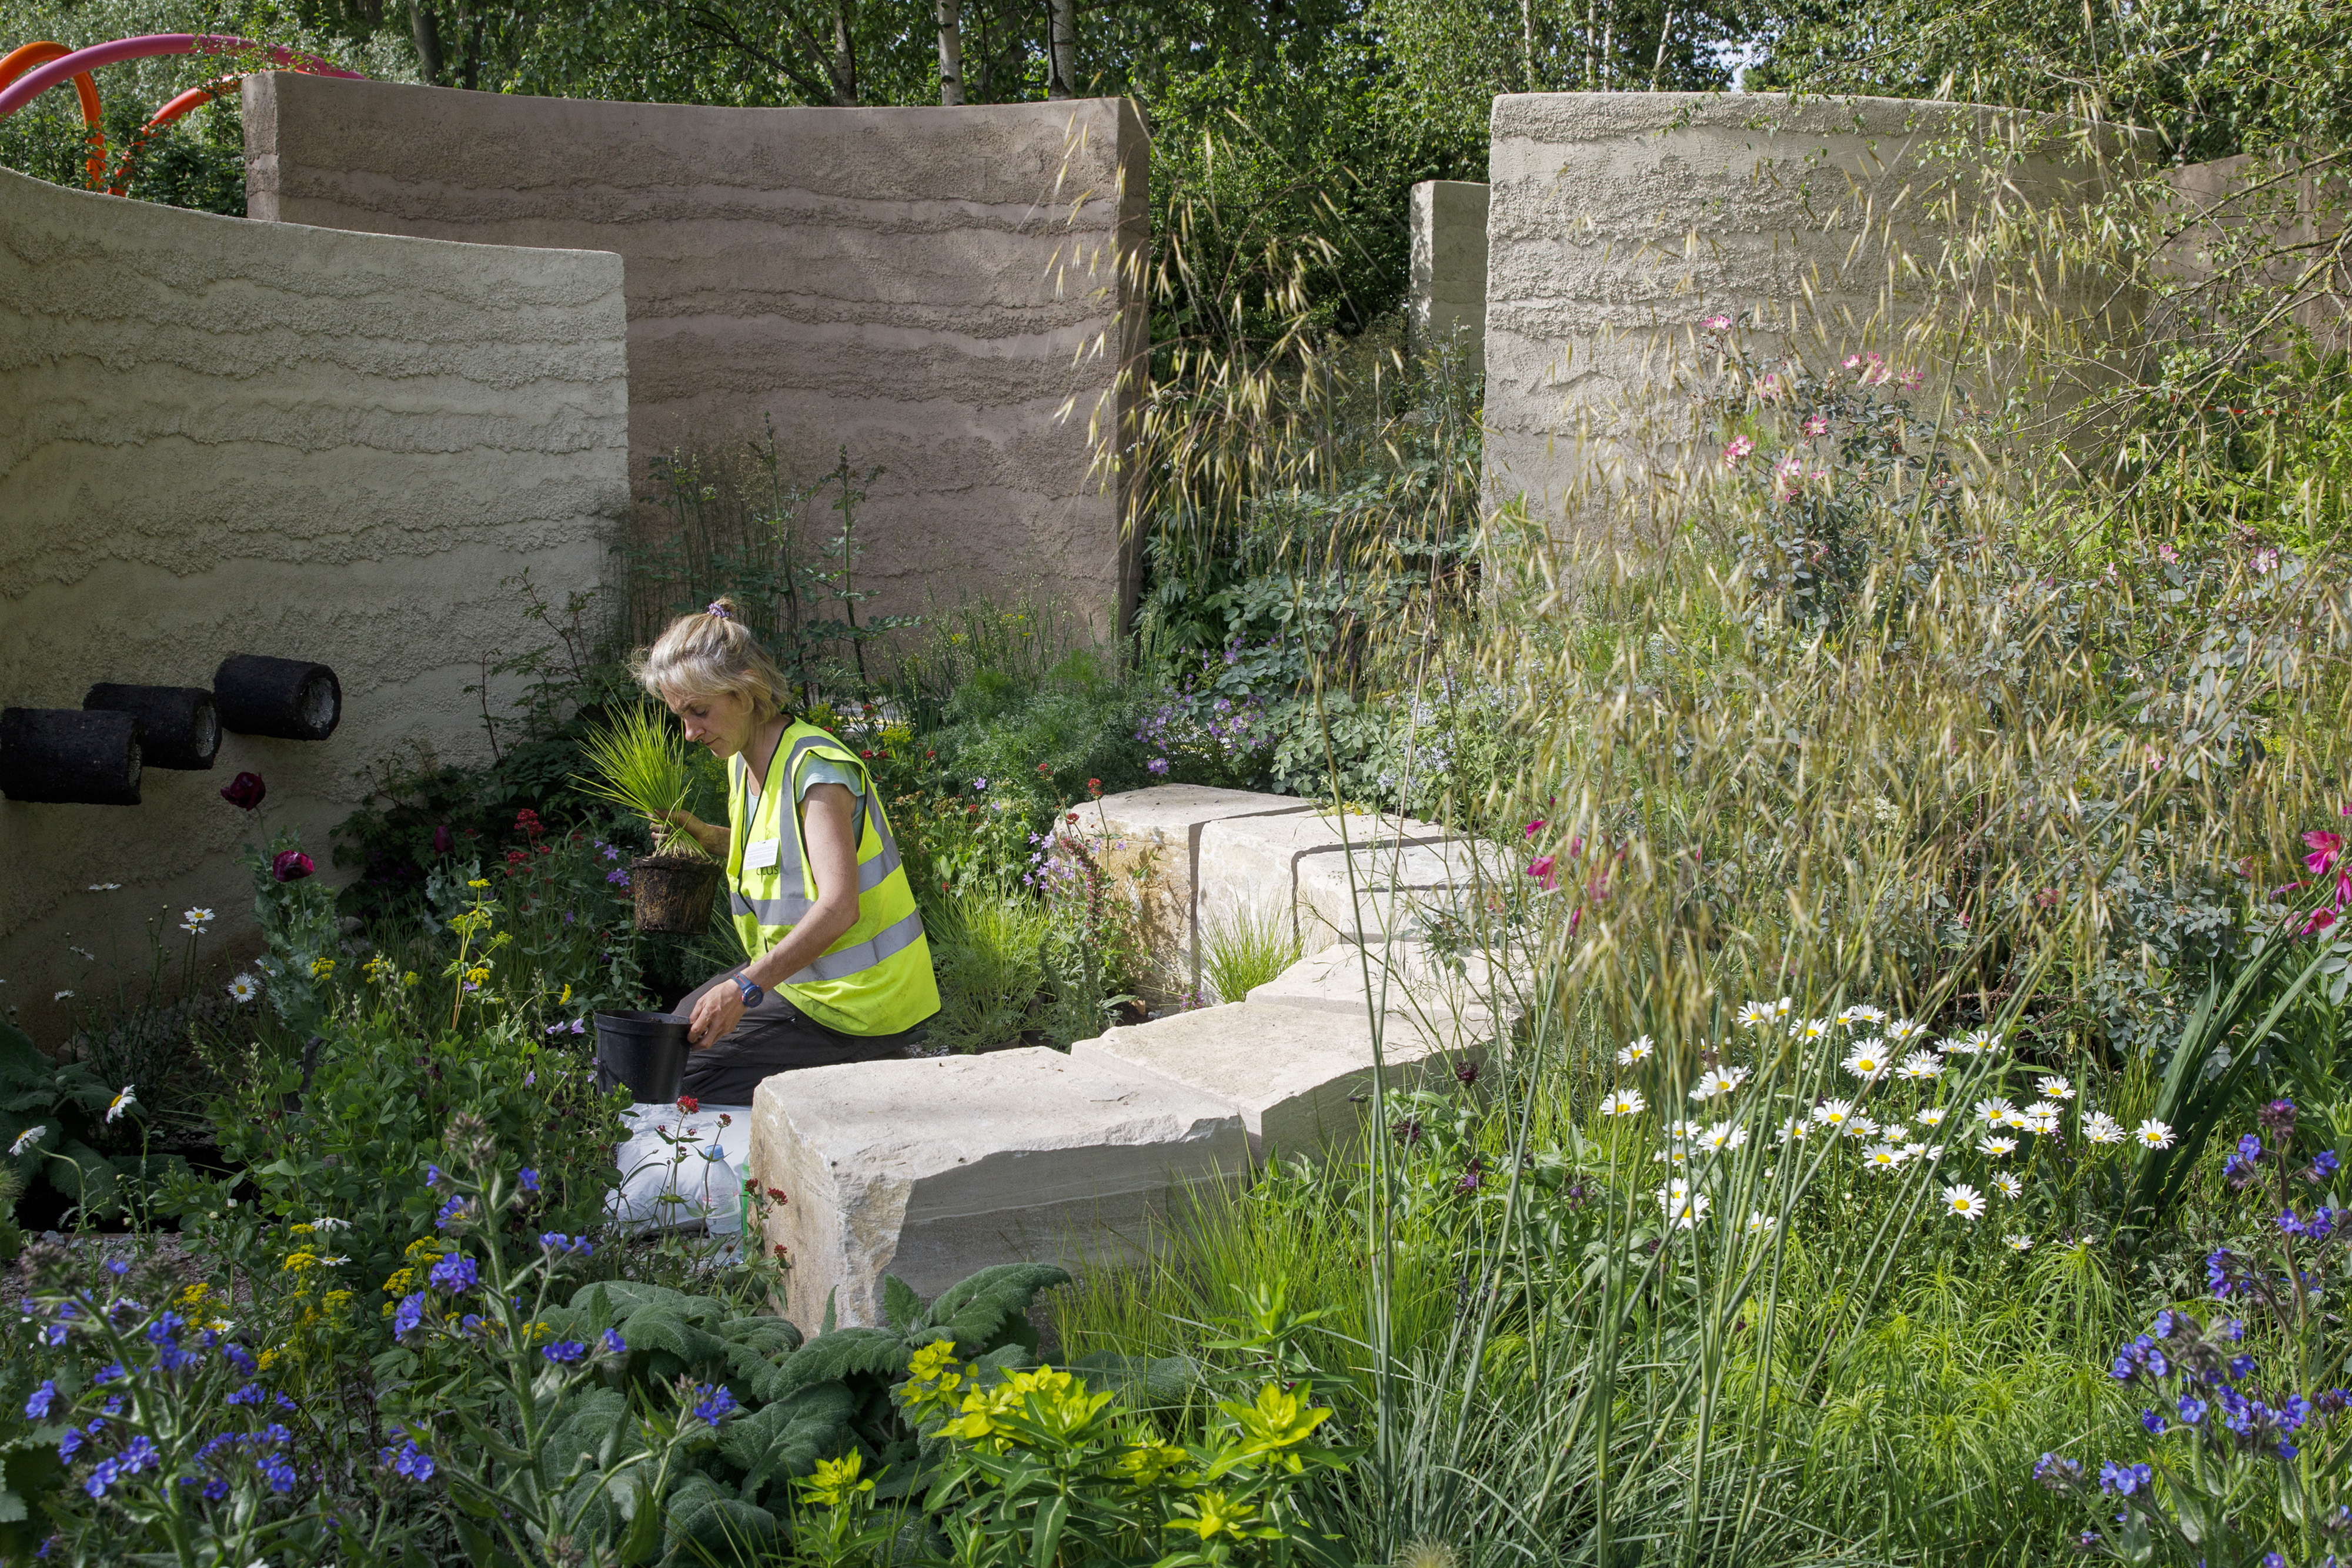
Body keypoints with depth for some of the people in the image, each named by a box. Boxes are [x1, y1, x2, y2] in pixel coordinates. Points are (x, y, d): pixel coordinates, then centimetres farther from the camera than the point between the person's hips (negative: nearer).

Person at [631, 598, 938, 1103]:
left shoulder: (816, 767, -22)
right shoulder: (743, 762, 7)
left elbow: (838, 908, -32)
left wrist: (746, 986, -41)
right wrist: (702, 834, 4)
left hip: (854, 1005, -10)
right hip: (798, 977, 10)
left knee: (685, 1079, -12)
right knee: (685, 1022, 26)